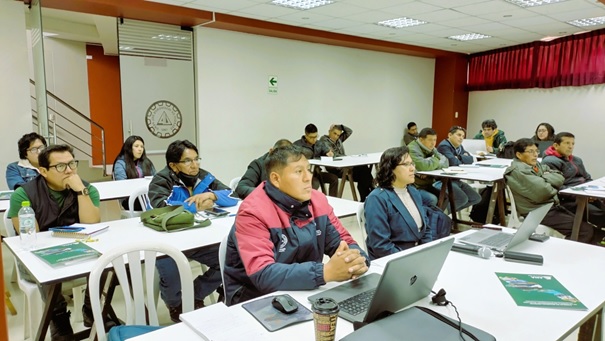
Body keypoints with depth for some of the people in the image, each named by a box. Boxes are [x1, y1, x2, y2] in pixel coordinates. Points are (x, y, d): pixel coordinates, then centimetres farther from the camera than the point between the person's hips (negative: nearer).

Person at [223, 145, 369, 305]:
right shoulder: (253, 212, -21)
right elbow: (263, 275, -30)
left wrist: (357, 260, -23)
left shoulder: (317, 200, -3)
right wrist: (326, 272, -39)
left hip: (305, 291, 6)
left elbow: (343, 242, 1)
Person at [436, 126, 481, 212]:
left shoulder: (460, 147, 15)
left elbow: (470, 159, 5)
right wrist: (463, 159, -2)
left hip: (456, 180, 10)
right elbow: (453, 162, -25)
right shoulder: (444, 146, -14)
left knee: (476, 198, 8)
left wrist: (460, 157, -14)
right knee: (463, 199, -28)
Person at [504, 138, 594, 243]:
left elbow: (560, 178, 6)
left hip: (553, 206, 10)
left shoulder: (537, 165, 15)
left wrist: (545, 177, -12)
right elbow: (543, 192, -23)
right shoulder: (518, 171, -16)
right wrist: (553, 187, -1)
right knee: (586, 230, -13)